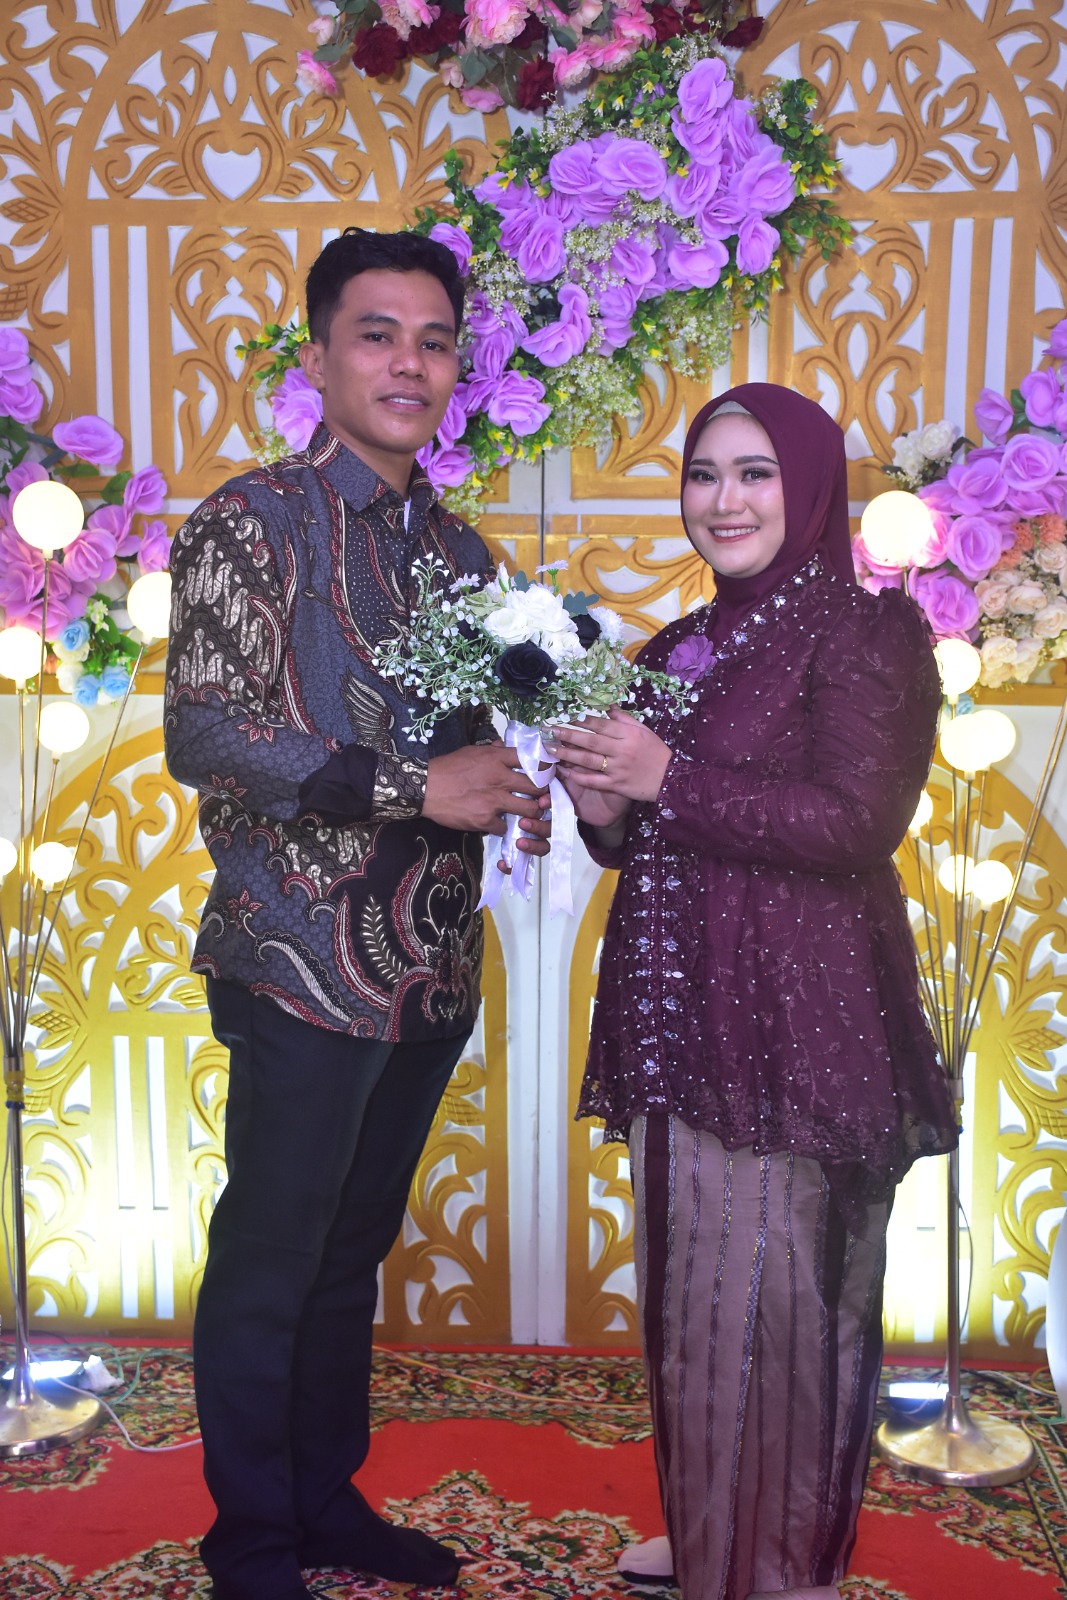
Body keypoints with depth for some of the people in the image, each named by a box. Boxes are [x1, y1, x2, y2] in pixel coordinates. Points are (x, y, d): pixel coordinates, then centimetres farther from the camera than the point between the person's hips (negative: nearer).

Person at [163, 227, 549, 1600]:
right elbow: (205, 733, -17)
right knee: (268, 1264, 7)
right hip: (307, 962, -6)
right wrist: (415, 787, -20)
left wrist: (520, 790, -3)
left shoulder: (458, 549, 13)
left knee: (355, 1246, 19)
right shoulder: (252, 522, -8)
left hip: (432, 963, 7)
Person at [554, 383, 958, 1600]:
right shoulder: (680, 652, 15)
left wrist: (665, 780, -19)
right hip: (675, 1015, 7)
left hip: (796, 1020, -7)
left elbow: (858, 821, -18)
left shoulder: (860, 633, -6)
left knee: (773, 1289, 0)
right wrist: (602, 808, -3)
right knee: (689, 1281, 15)